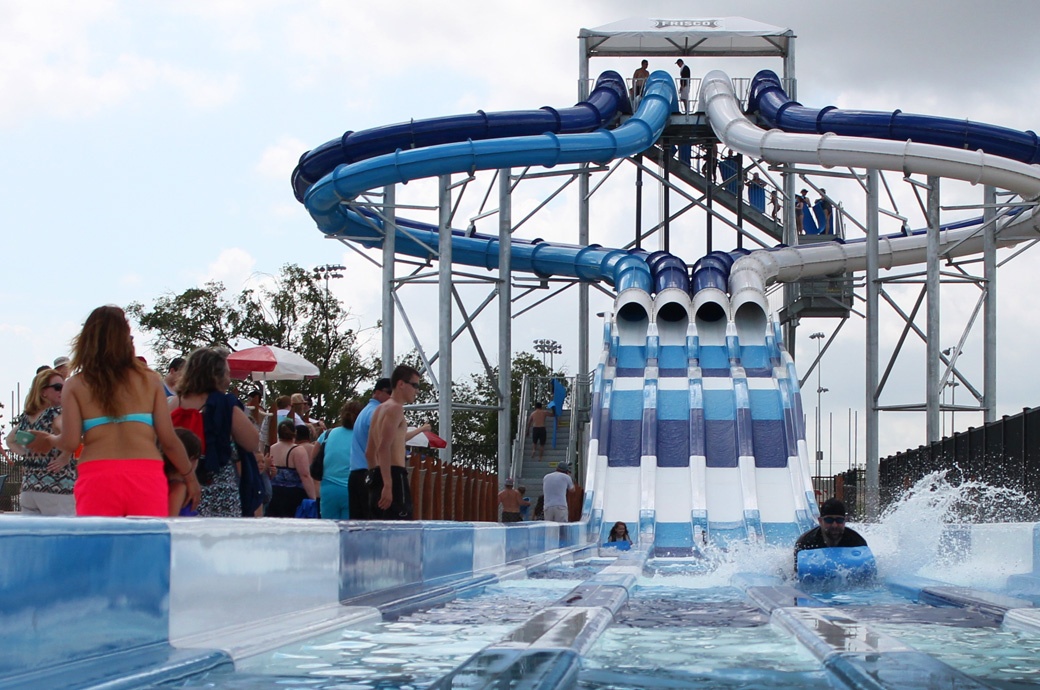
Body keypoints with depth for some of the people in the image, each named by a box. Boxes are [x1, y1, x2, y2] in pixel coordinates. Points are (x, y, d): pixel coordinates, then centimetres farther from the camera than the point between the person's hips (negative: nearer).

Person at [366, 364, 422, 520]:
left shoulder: (380, 409, 22)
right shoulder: (395, 408, -8)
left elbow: (369, 452, 24)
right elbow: (384, 448, -19)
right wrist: (388, 484, -24)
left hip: (377, 477, 10)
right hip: (394, 476, -10)